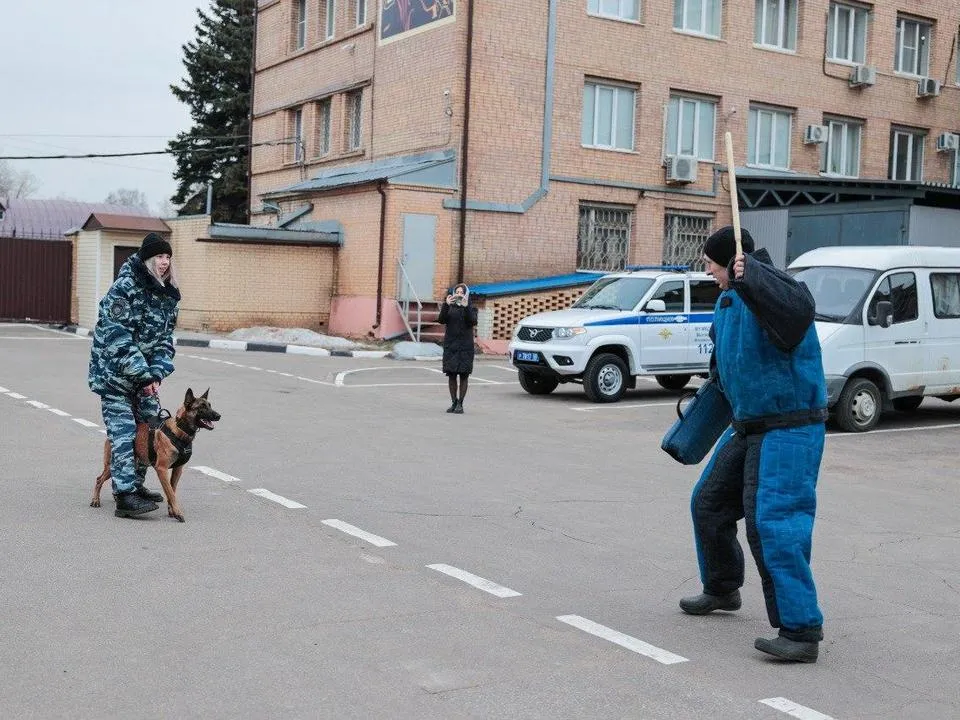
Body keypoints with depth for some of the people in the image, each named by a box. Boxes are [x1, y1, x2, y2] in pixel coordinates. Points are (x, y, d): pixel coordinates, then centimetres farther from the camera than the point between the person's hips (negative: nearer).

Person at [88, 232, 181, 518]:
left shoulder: (167, 293, 4)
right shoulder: (124, 288, -19)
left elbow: (165, 336, 5)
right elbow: (118, 338, -23)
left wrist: (157, 372, -10)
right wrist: (143, 375, -24)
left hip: (144, 373, 7)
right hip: (114, 373, -7)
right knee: (124, 433, -11)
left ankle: (136, 485, 25)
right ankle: (125, 497, -11)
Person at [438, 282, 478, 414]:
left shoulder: (471, 309, 5)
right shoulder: (450, 308, 8)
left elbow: (473, 322, -14)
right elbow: (441, 320, -8)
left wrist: (466, 307, -24)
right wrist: (446, 305, -20)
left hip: (465, 346, -2)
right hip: (450, 345, 2)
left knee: (463, 375, -1)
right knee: (451, 375, 3)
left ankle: (460, 404, 4)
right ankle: (453, 402, 12)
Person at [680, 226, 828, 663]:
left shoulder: (771, 289, -21)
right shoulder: (726, 302, 9)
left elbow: (796, 306, -46)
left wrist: (749, 277, -56)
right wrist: (718, 380, 39)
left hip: (788, 430, -10)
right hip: (746, 428, 10)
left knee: (772, 525, -17)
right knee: (708, 504, 21)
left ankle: (801, 631, -11)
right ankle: (722, 590, 42)